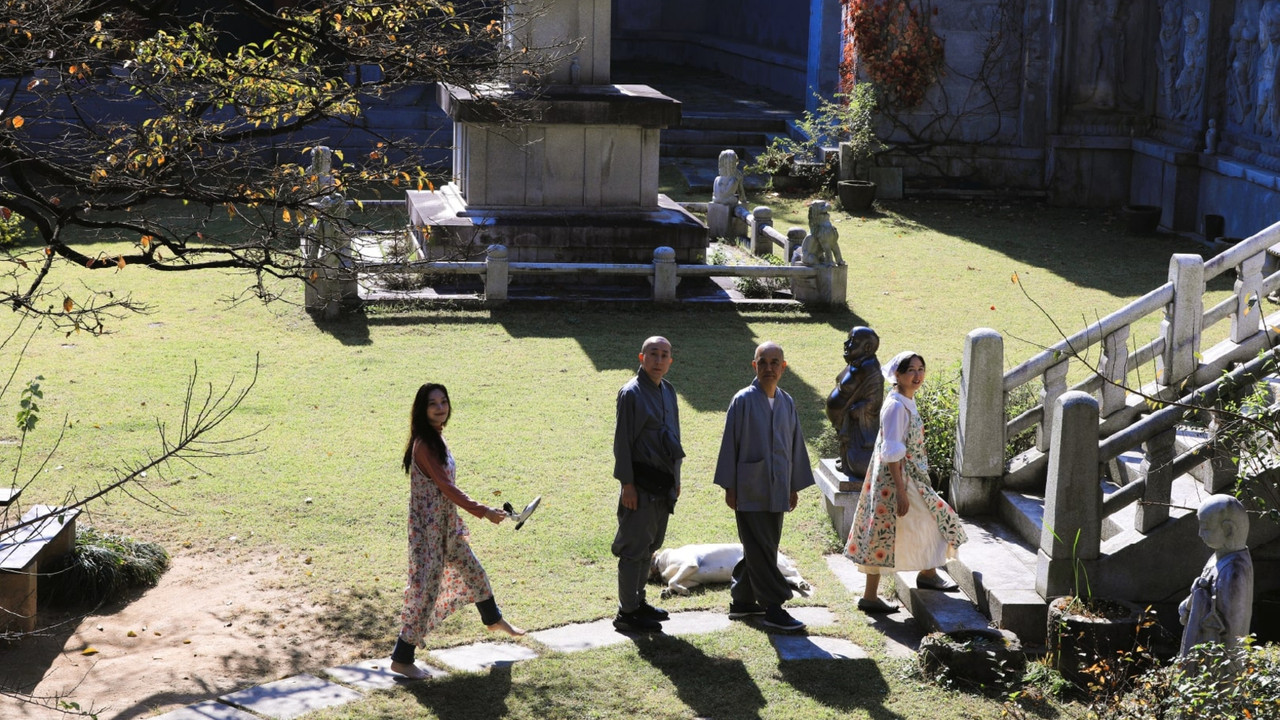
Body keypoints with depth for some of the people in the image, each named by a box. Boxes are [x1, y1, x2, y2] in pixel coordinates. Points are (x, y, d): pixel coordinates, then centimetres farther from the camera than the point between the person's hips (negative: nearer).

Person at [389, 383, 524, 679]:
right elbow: (446, 487, -25)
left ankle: (494, 620, 51)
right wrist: (483, 512, -24)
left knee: (473, 572, 26)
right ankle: (401, 659, 3)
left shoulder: (436, 439, 6)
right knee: (426, 588, -5)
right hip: (428, 528, -9)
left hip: (447, 525, 9)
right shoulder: (424, 444, -22)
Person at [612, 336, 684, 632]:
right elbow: (622, 441, -13)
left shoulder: (668, 391, 12)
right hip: (641, 484, -8)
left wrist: (676, 478, 19)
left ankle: (637, 601, 26)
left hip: (663, 483, 8)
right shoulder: (632, 393, -12)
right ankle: (627, 612, 1)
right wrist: (627, 483, -16)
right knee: (635, 547, -4)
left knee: (649, 545, 15)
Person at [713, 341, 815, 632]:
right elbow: (730, 444, -6)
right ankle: (773, 608, -2)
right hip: (749, 491, -6)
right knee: (760, 550, -5)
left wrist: (795, 486, 14)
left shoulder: (787, 403, 7)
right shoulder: (744, 400, -8)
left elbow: (795, 445, 14)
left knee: (760, 549, 12)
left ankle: (742, 600, 24)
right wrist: (729, 487, -7)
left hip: (777, 492, 6)